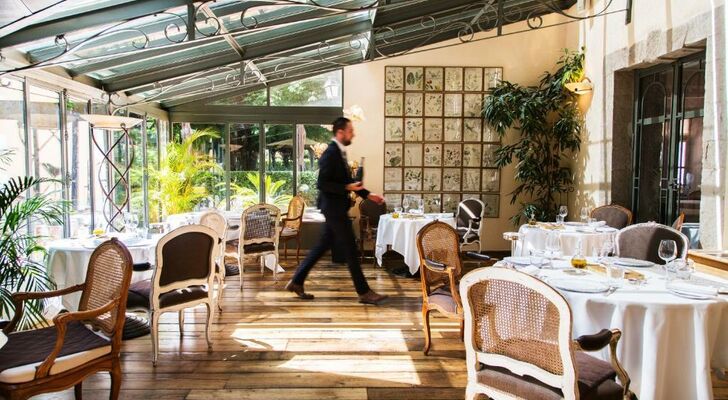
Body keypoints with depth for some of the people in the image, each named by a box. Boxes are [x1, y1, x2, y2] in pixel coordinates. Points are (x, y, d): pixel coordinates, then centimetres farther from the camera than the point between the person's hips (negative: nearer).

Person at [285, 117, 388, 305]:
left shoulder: (339, 152, 13)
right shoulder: (331, 153, -18)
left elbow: (346, 180, 20)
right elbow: (321, 183, -22)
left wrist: (368, 194, 15)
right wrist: (347, 188, -25)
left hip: (336, 207, 10)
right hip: (333, 207, -10)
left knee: (323, 245, 15)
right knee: (351, 249, -4)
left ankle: (297, 282, 22)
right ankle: (364, 292, 4)